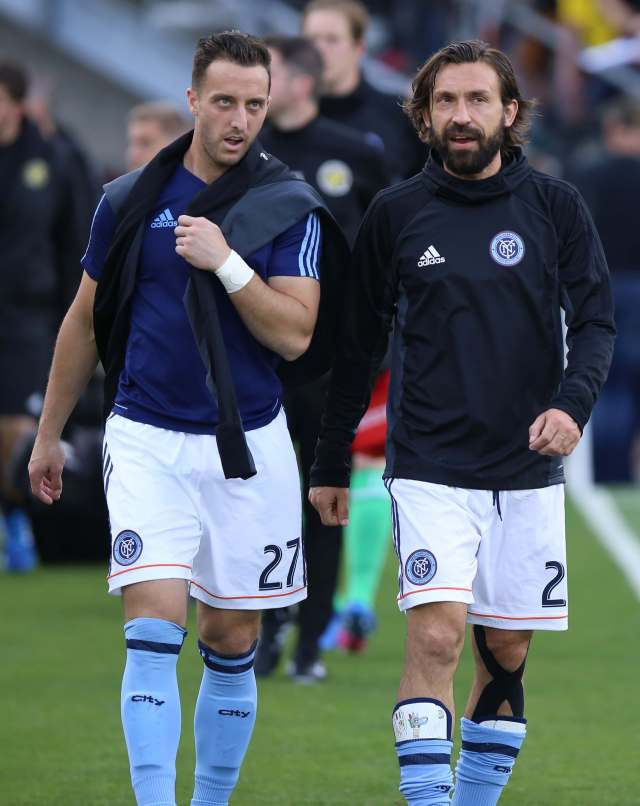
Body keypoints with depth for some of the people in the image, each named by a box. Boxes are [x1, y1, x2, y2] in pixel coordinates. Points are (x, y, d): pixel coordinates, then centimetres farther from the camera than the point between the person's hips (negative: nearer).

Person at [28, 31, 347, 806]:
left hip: (246, 449, 0)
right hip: (147, 442, 0)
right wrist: (49, 436, 18)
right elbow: (84, 322, 13)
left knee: (231, 645, 7)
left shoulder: (291, 209, -2)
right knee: (154, 628, -14)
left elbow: (295, 335, -10)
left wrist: (226, 262, -21)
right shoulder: (129, 200, 2)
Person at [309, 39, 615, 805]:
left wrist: (572, 401, -19)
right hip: (429, 468, -2)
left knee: (507, 651, 6)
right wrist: (330, 466, 12)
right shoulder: (394, 213, 3)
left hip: (528, 469, 2)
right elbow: (356, 345, 10)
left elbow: (595, 319, 2)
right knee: (436, 635, -17)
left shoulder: (555, 206, 3)